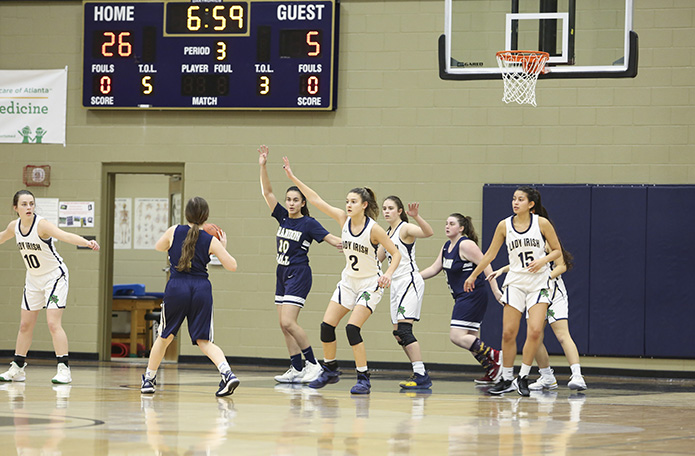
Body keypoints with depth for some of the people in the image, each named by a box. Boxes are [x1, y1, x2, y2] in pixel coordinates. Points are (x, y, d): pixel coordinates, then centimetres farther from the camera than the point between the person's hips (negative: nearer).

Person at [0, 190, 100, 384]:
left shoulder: (41, 224, -25)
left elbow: (65, 236, -42)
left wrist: (87, 242, -60)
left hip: (54, 276, -6)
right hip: (33, 279, 6)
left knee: (53, 323, -16)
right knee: (25, 325, 12)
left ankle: (64, 369, -13)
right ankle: (17, 368, 23)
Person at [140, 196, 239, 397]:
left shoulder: (174, 231, 1)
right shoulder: (211, 241, -1)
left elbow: (159, 247, 22)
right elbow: (232, 266, 0)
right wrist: (223, 247, 15)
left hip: (176, 288, 0)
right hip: (201, 288, 0)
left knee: (165, 337, 20)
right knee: (204, 341, 2)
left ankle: (149, 379, 28)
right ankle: (227, 372, -22)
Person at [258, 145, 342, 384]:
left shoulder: (308, 223, -8)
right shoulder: (283, 217, 8)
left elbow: (330, 238, -11)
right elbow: (267, 192, 6)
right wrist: (263, 166, -3)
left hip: (299, 275, -7)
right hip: (282, 274, 7)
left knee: (288, 322, -17)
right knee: (284, 324, 5)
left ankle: (313, 363, -9)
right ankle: (297, 369, 9)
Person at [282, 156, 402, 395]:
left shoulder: (374, 229, -20)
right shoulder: (343, 219, -6)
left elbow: (396, 253, -13)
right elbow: (315, 199, -4)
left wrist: (388, 274, -29)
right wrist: (292, 177, -8)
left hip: (370, 284, -6)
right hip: (348, 281, 6)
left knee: (352, 328, -18)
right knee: (327, 325, 0)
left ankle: (363, 378, -9)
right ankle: (330, 370, 20)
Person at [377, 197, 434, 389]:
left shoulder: (405, 228, -8)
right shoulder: (388, 233, 18)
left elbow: (429, 232, -27)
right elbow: (378, 257, 29)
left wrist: (416, 217, -43)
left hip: (410, 281, -9)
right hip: (396, 284, 9)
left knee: (404, 329, -19)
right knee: (399, 334, 8)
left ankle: (421, 376, -20)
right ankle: (420, 373, 16)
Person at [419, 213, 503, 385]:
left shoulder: (466, 245, -13)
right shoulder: (447, 247, 14)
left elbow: (486, 266, -17)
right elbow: (434, 269, 22)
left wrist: (496, 291, -23)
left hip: (473, 296, -10)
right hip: (462, 298, 10)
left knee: (457, 336, -15)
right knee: (472, 341, 9)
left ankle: (494, 355, -12)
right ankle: (492, 371, 14)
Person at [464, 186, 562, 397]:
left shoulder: (542, 223, -5)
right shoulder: (504, 225, 1)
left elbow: (557, 250, 3)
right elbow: (490, 254, 13)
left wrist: (542, 261, -16)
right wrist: (473, 276, 18)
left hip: (538, 283, -2)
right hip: (515, 282, 2)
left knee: (534, 331, -15)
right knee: (508, 333, -1)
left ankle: (522, 378, -3)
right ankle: (506, 379, 12)